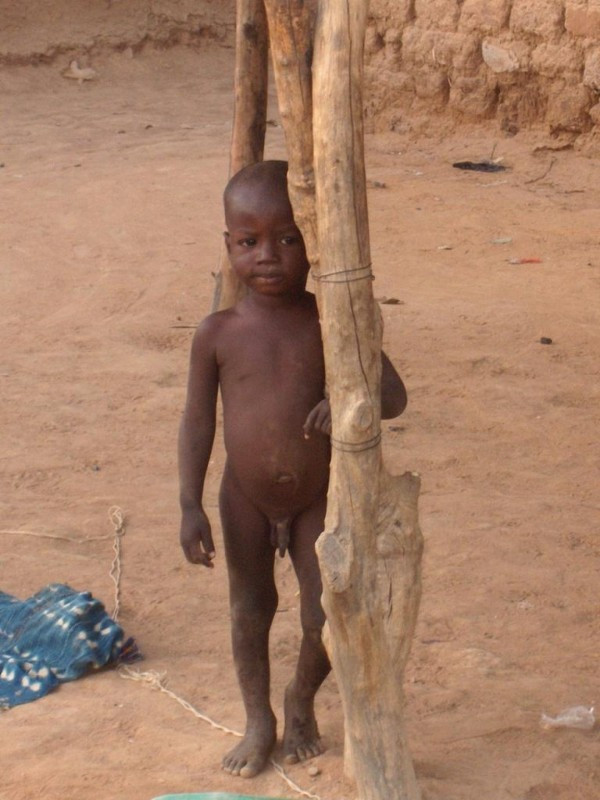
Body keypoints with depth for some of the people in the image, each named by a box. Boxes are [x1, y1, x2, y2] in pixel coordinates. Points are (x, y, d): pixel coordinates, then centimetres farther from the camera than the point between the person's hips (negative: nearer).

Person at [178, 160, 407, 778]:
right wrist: (191, 507, -11)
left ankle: (301, 705, 33)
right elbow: (197, 421, -5)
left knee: (325, 619, 3)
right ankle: (259, 722, 32)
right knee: (250, 609, 13)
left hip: (317, 497, 0)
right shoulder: (218, 334, -11)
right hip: (246, 497, 1)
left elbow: (394, 395, -11)